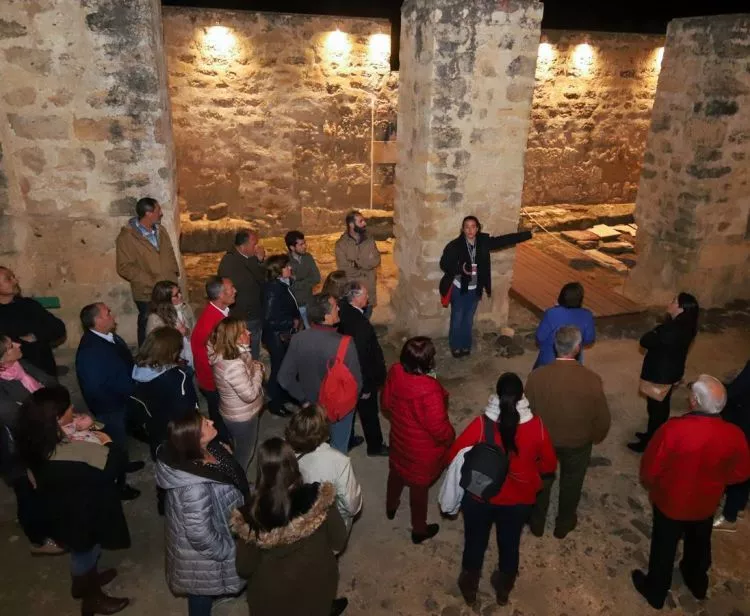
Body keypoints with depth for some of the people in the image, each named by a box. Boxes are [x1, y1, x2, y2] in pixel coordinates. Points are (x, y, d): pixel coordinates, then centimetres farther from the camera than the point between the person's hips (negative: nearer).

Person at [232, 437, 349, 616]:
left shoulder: (251, 516, -27)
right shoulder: (318, 499, -26)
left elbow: (245, 569, -14)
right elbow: (339, 542, -12)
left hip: (273, 597, 0)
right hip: (317, 585, 1)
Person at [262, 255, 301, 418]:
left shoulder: (283, 284, 0)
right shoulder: (273, 289, -26)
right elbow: (269, 320, -26)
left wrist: (297, 320, -1)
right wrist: (292, 323, -16)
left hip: (286, 335, 8)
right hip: (277, 337, -8)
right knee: (279, 369, 7)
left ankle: (284, 396, 42)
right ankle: (275, 404, 26)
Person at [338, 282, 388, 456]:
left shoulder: (345, 312, -12)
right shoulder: (359, 325, -35)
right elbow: (361, 356, -28)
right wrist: (366, 386, -19)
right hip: (361, 377, -8)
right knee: (369, 413, 14)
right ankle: (375, 446, 34)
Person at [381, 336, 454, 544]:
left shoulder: (395, 372, -19)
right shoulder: (429, 390, -39)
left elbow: (385, 404, -2)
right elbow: (439, 428, -27)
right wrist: (451, 437, -5)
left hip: (399, 437, 6)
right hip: (423, 448, -6)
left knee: (397, 473, 32)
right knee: (419, 487, 18)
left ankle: (391, 507, 60)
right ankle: (419, 529, 43)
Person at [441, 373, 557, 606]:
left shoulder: (481, 425, -25)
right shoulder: (537, 427, -20)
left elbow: (453, 455, -16)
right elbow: (549, 465, -7)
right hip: (518, 500, 1)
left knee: (475, 543, 24)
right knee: (510, 545, 27)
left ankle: (469, 588, 47)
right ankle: (504, 589, 51)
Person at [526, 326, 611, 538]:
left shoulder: (536, 375, -24)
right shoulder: (591, 379, -27)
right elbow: (603, 418, -14)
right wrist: (595, 438, 8)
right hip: (578, 443, 0)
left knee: (542, 481, 25)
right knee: (571, 483, 26)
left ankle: (537, 523, 45)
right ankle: (563, 524, 48)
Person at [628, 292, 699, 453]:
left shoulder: (674, 331, -33)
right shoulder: (682, 327, -1)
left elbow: (645, 341, -23)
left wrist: (654, 333, -8)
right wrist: (657, 335, -11)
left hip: (661, 375, -9)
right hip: (668, 373, 9)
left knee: (656, 408, 8)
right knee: (660, 407, 24)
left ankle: (648, 443, 24)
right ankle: (652, 436, 42)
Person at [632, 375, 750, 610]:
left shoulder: (673, 429, -35)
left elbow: (650, 469, -22)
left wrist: (650, 486, 1)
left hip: (670, 502, -3)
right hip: (706, 504, 3)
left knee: (664, 548, 21)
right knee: (699, 544, 31)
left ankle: (655, 591, 44)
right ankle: (697, 583, 57)